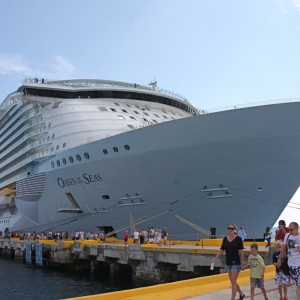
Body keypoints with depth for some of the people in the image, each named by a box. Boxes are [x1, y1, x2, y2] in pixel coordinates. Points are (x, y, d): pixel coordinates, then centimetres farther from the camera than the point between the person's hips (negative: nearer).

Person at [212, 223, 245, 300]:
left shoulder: (238, 239, -9)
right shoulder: (225, 239, 4)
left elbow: (241, 252, -9)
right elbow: (221, 250, 5)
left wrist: (242, 263, -10)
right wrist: (215, 258, -7)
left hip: (236, 263, -5)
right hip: (228, 263, 5)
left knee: (233, 282, -6)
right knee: (233, 282, 15)